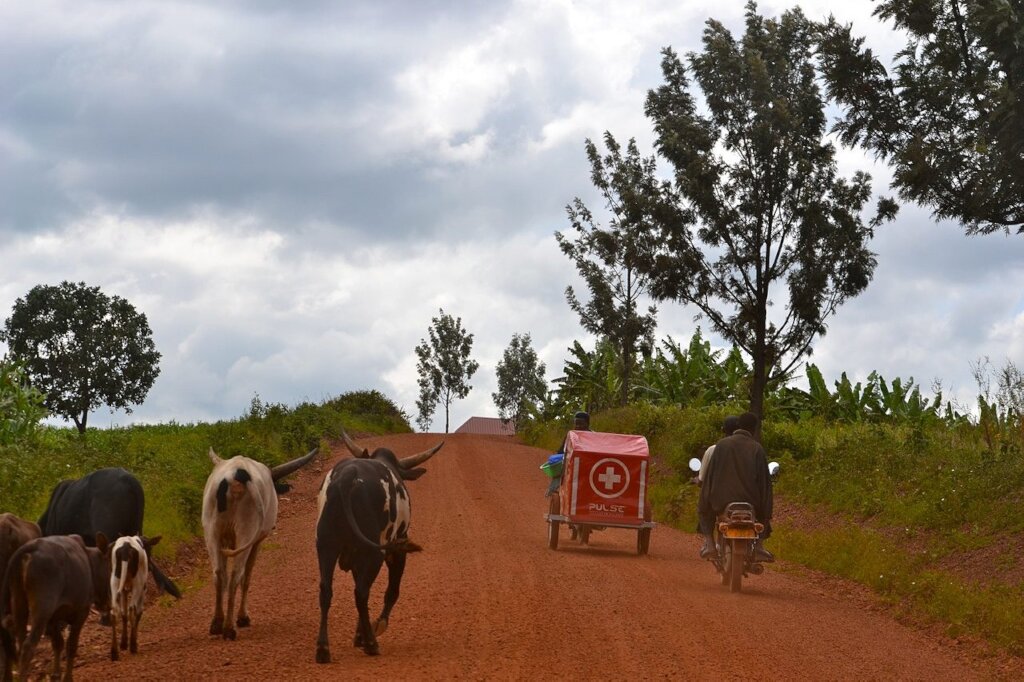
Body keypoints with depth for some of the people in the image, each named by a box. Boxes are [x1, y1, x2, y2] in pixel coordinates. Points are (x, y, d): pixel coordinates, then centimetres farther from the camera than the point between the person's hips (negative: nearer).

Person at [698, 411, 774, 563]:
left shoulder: (721, 445, 3)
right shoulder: (757, 449, 1)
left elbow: (709, 476, 3)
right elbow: (764, 480, 1)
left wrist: (703, 505, 12)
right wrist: (766, 513, 9)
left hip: (722, 501, 0)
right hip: (750, 502, 0)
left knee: (705, 510, 32)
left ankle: (709, 542, 10)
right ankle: (759, 545, 11)